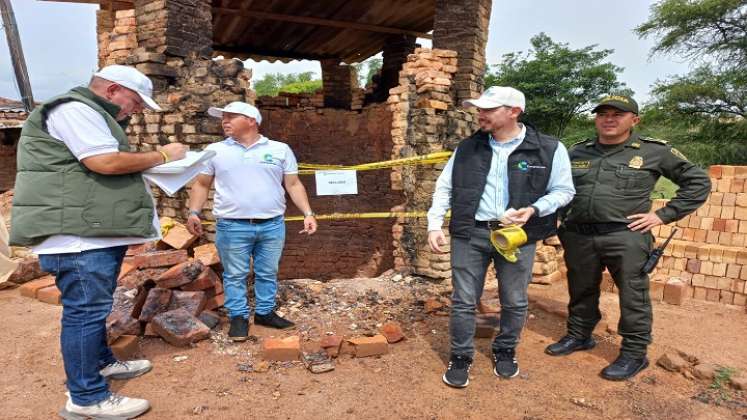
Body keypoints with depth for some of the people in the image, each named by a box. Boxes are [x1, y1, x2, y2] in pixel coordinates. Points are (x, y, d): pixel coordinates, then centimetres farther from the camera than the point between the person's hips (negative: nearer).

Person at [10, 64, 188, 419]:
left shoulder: (90, 115, 24)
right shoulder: (74, 109, -11)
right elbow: (107, 163, -23)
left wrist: (152, 163, 13)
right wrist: (162, 156, -11)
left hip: (96, 229, 11)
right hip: (77, 232, -11)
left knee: (92, 306, 20)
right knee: (85, 309, -6)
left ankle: (102, 362, 35)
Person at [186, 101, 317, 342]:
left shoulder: (280, 149, 6)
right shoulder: (215, 151, 8)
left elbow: (293, 184, 6)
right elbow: (201, 185, 11)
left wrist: (308, 213, -2)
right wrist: (193, 212, -2)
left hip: (273, 225, 1)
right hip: (232, 226, 0)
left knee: (268, 273, 11)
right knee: (235, 275, 6)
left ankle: (265, 312, 26)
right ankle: (238, 317, 21)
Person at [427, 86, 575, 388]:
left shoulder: (549, 149, -2)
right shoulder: (467, 148, 6)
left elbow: (563, 191, 3)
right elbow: (444, 188, 9)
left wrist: (533, 209, -14)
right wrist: (434, 225, -1)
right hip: (469, 233, 1)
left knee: (515, 301, 13)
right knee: (463, 300, 5)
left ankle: (505, 351, 37)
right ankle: (461, 357, 23)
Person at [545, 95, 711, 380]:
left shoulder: (655, 151, 0)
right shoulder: (578, 151, 10)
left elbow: (698, 182, 4)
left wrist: (664, 215, -4)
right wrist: (563, 220, 10)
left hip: (626, 237, -4)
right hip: (579, 236, 4)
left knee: (633, 297, 2)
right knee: (581, 291, 16)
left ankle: (634, 354, 18)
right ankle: (578, 336, 35)